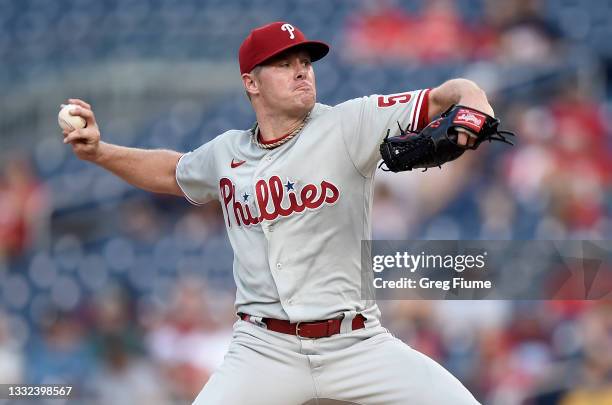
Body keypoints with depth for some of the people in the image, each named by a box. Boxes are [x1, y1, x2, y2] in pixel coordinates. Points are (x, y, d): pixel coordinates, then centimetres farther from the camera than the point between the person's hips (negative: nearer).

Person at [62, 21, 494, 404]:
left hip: (357, 345, -2)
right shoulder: (226, 154, 9)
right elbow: (171, 173, 31)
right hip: (264, 353, 2)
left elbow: (444, 96, -12)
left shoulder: (349, 125, -3)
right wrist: (99, 151, 20)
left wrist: (470, 100, -34)